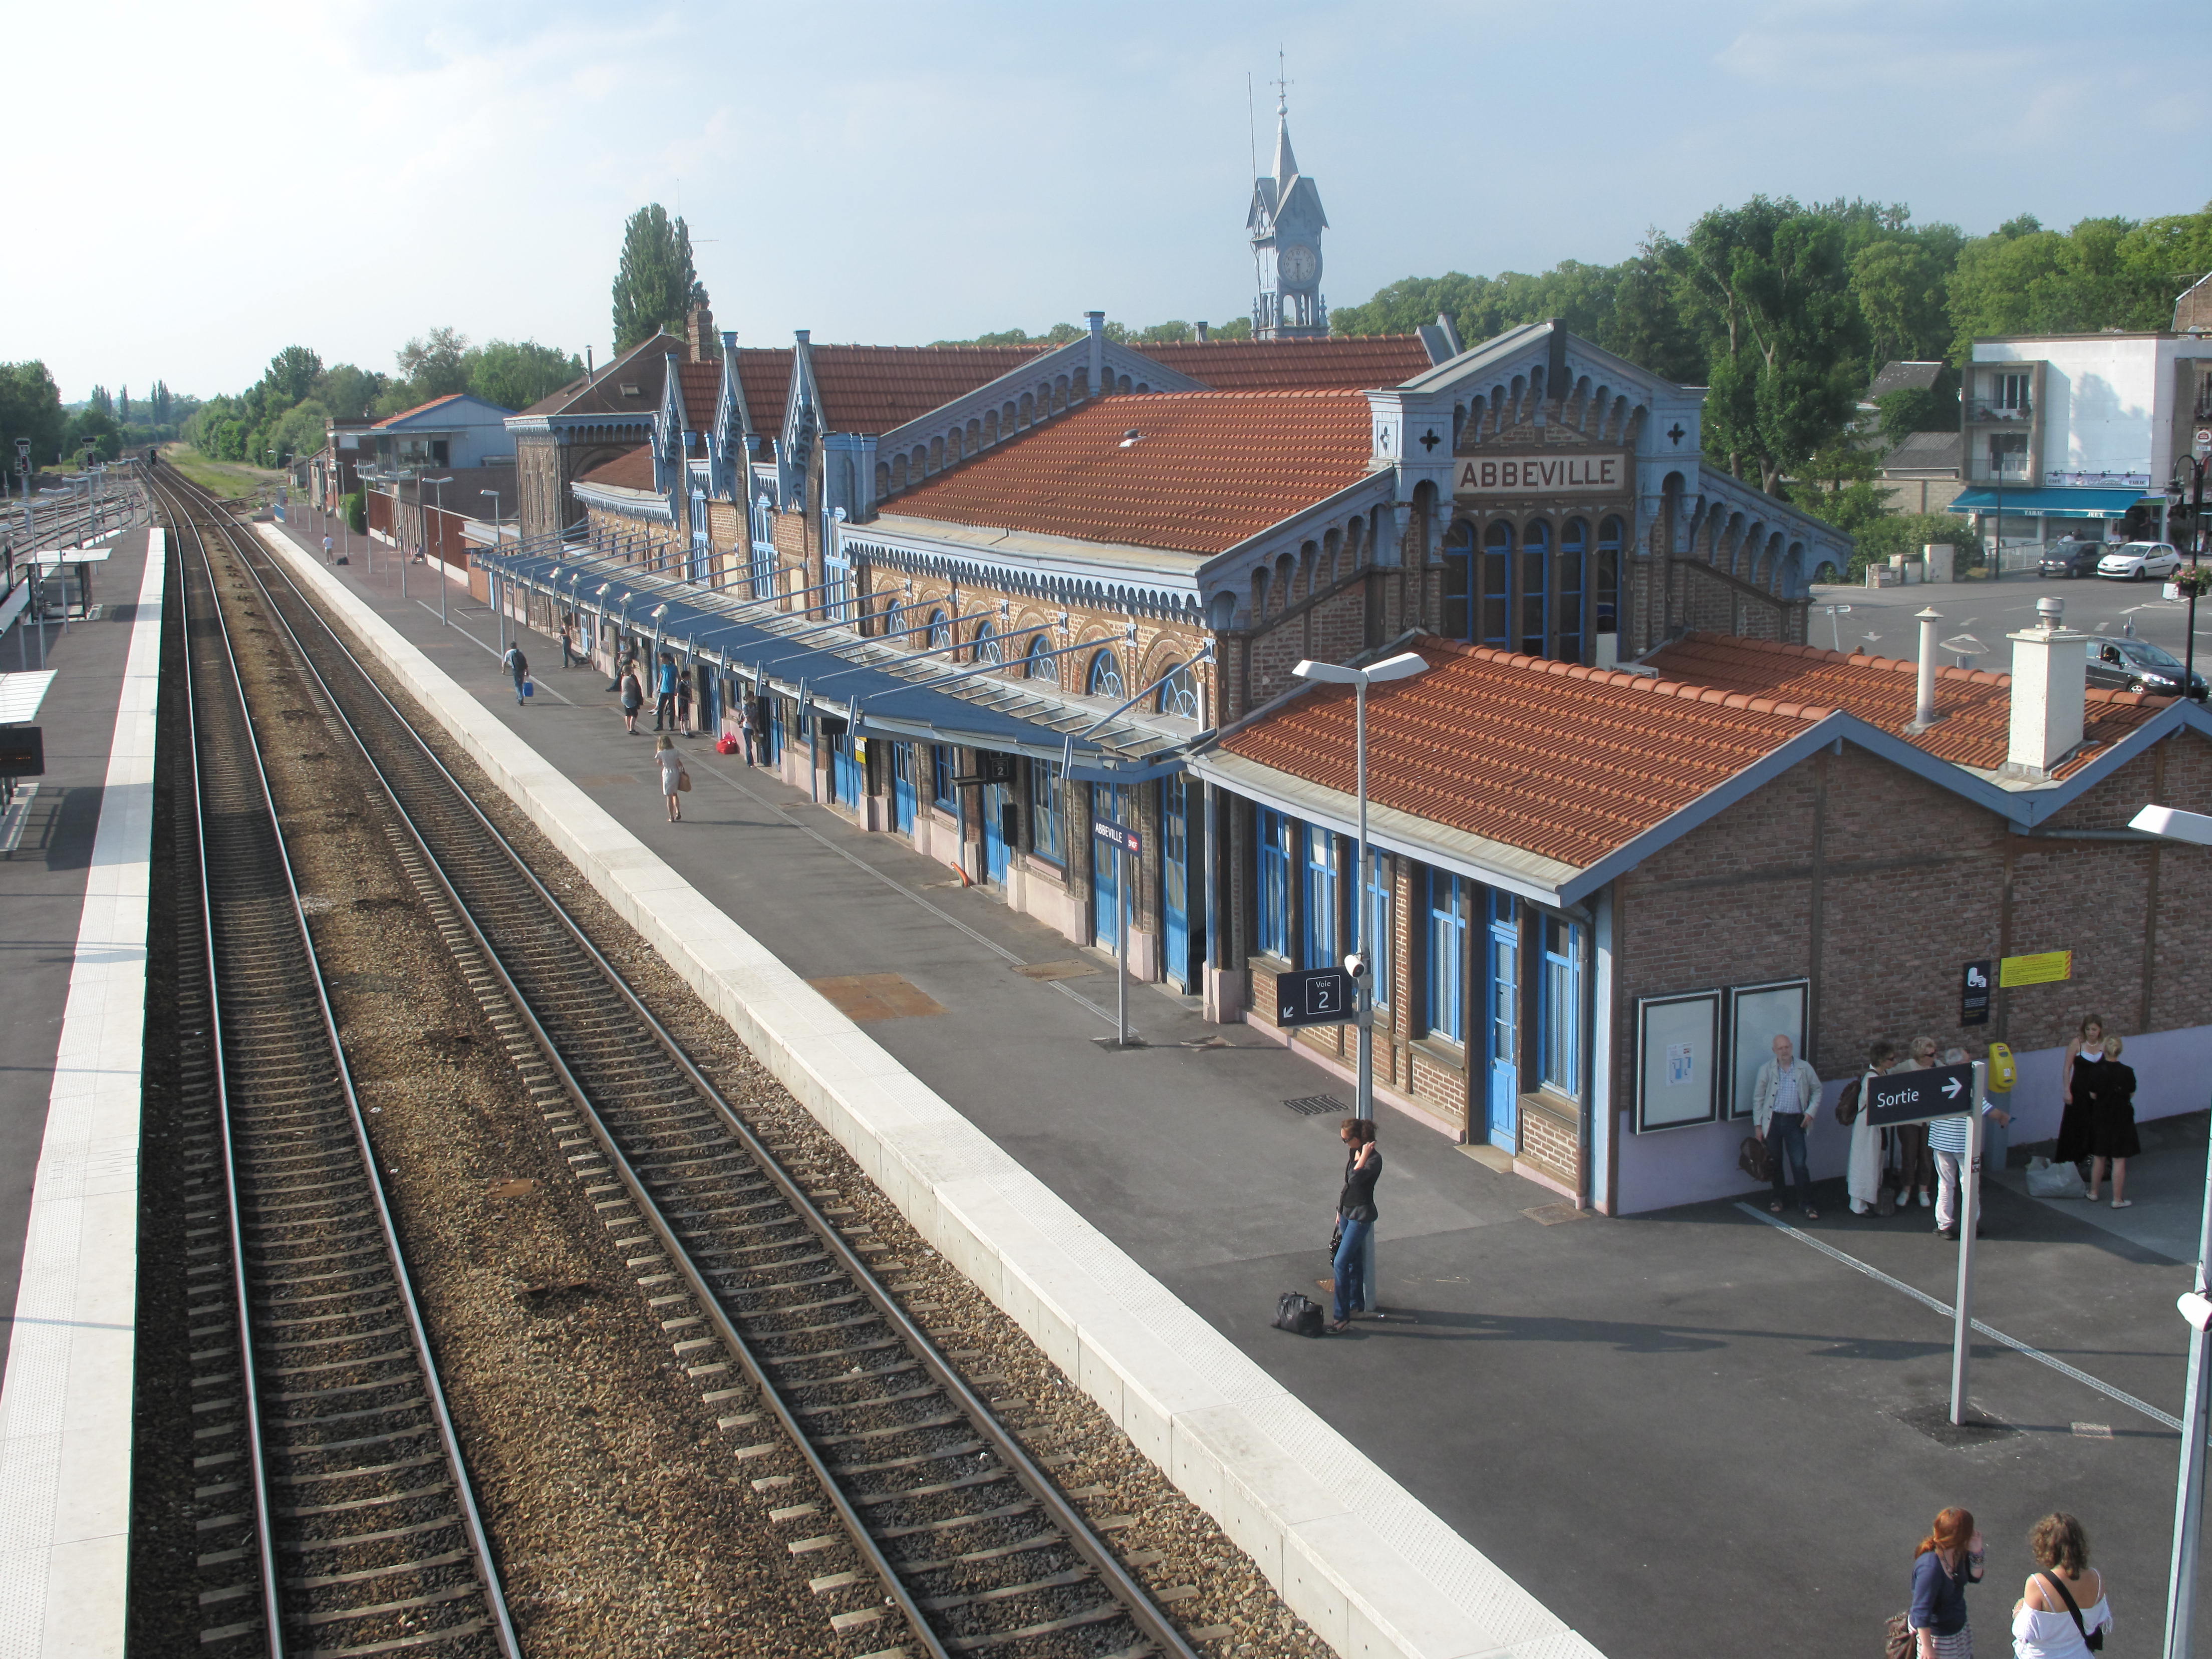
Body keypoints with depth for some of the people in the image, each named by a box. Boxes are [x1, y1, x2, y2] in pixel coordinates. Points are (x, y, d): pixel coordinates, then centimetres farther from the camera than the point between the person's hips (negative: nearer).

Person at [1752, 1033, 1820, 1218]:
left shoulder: (1805, 1068, 4)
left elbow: (1817, 1090, 13)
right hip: (1773, 1121, 1)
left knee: (1799, 1164, -6)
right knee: (1775, 1162, 9)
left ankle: (1806, 1204, 1)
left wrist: (1810, 1112, 0)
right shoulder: (1766, 1070, 3)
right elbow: (1758, 1098, 4)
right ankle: (1777, 1199, 24)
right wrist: (1758, 1124, 0)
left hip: (1795, 1121, -1)